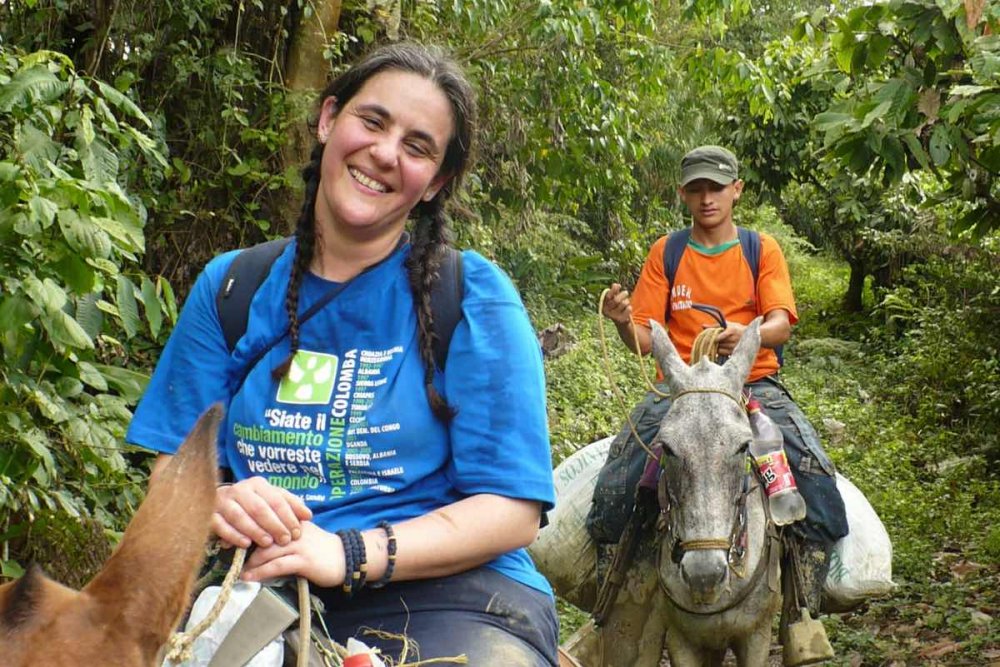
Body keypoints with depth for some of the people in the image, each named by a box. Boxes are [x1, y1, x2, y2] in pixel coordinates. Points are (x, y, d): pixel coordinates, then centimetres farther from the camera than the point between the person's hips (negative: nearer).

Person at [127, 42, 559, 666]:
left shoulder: (474, 297, -1)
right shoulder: (230, 288, 10)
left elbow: (511, 512, -5)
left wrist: (348, 554, -19)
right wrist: (215, 503, -14)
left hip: (445, 590, -1)